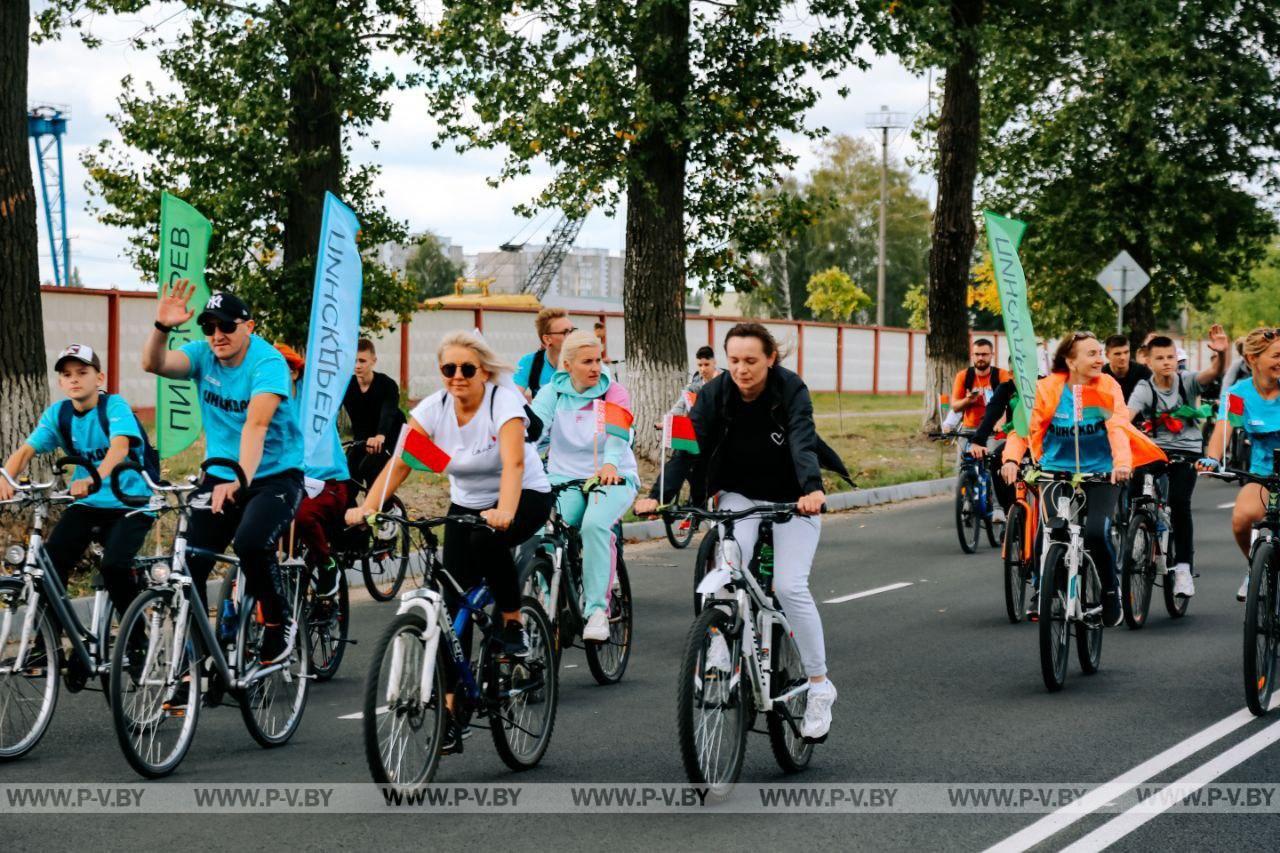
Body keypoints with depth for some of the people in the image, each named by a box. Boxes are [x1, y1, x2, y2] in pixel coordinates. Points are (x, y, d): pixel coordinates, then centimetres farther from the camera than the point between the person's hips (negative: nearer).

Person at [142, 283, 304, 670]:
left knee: (250, 541, -32)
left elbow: (255, 424, -32)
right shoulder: (204, 354, -2)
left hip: (275, 476, -5)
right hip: (220, 476, 5)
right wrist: (162, 327, -38)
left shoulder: (268, 362, -18)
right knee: (189, 565, -8)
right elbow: (154, 364, -18)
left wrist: (240, 481, -45)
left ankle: (278, 621, -5)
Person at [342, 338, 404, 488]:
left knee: (370, 468, -25)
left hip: (389, 437, -5)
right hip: (362, 439, 5)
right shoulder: (346, 386, -12)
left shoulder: (387, 385, -25)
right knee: (349, 470, -14)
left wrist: (380, 436, -63)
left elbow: (388, 414, -42)